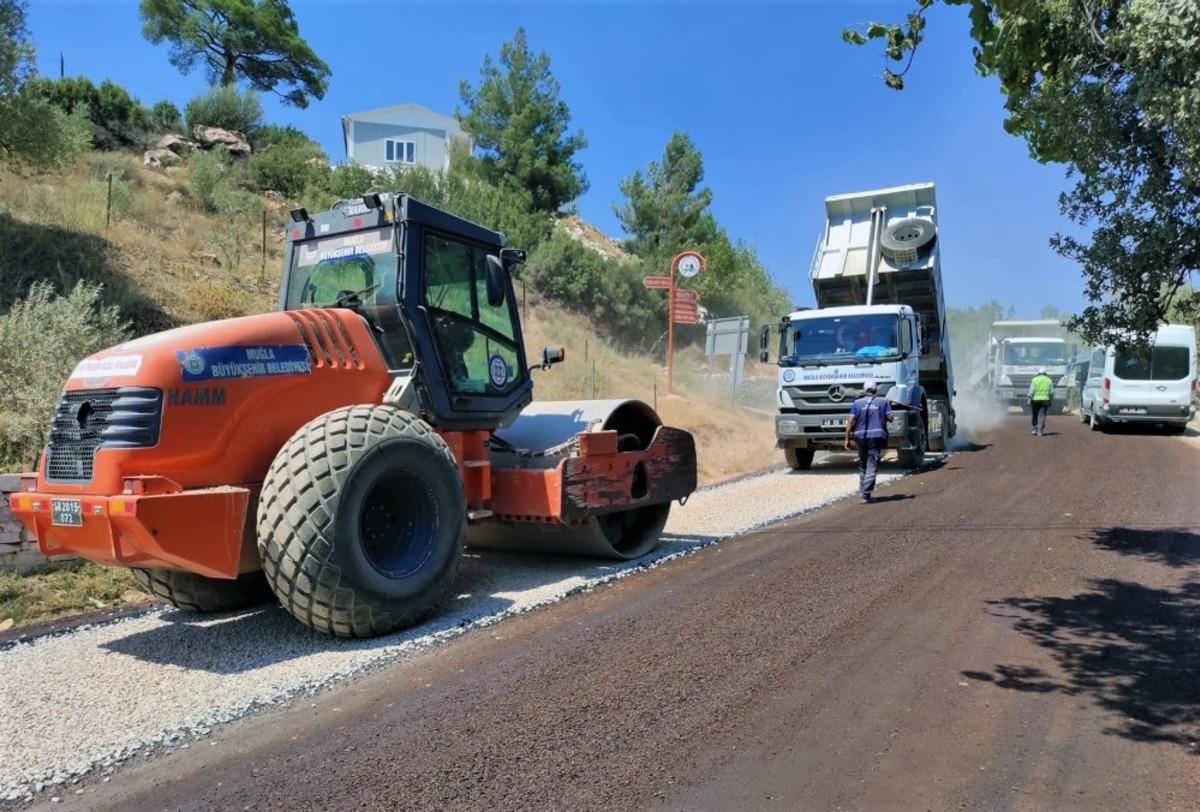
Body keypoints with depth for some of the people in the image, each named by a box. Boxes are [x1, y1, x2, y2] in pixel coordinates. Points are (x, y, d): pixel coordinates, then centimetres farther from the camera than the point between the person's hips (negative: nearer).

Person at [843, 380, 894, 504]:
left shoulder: (857, 403, 3)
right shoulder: (883, 402, 4)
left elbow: (850, 422, -4)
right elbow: (890, 418, 1)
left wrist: (847, 439, -1)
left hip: (861, 437, 2)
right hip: (877, 436, -2)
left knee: (862, 465, 18)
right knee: (872, 467, -4)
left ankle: (862, 492, 23)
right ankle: (865, 494, -13)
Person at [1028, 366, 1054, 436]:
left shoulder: (1035, 380, -3)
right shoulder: (1049, 380, 6)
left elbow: (1031, 391, -7)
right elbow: (1052, 392, 6)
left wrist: (1029, 400, -2)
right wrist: (1050, 400, 14)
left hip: (1035, 400, -1)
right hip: (1045, 400, 1)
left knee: (1035, 415, 12)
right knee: (1042, 415, 0)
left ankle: (1035, 429, 12)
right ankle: (1040, 430, -9)